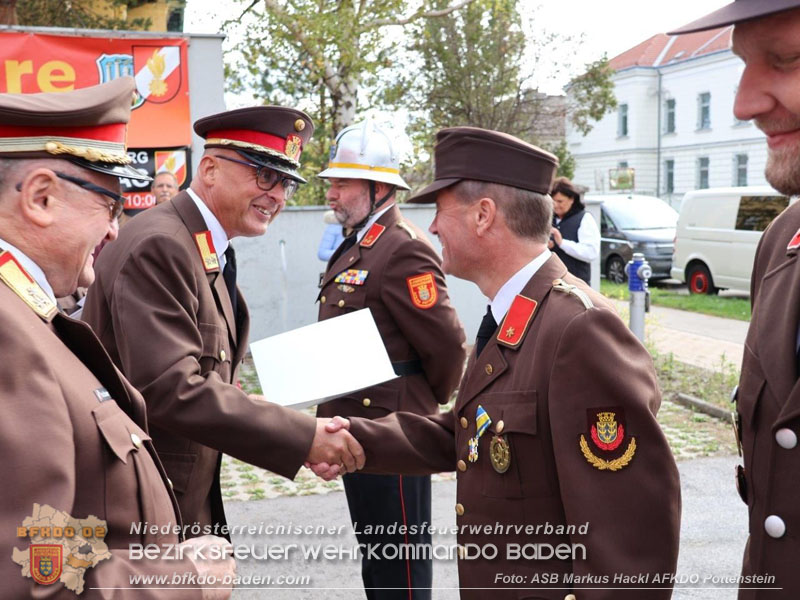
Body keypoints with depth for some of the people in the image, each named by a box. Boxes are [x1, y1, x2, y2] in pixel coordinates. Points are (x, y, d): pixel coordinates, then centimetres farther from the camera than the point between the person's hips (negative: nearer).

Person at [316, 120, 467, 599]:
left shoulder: (404, 250, -19)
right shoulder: (354, 246, 12)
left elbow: (447, 346, -21)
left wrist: (426, 404, -5)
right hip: (357, 429, 10)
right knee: (375, 556, 22)